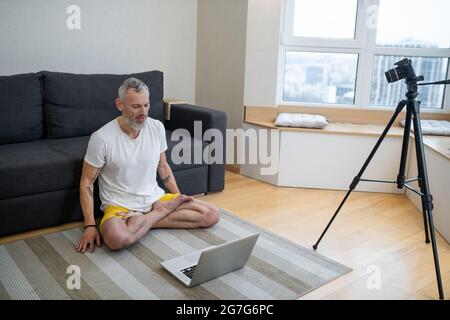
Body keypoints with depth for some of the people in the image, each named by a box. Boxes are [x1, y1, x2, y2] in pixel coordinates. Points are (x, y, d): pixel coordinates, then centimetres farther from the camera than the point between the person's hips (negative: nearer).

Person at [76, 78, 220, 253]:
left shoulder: (157, 127, -1)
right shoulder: (101, 138, -14)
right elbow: (86, 183, -7)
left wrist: (179, 199, 9)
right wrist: (90, 226, -15)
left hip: (156, 199, 5)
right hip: (120, 206, -4)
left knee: (212, 214, -9)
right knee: (117, 238, -39)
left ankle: (141, 221, -8)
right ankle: (163, 212, -9)